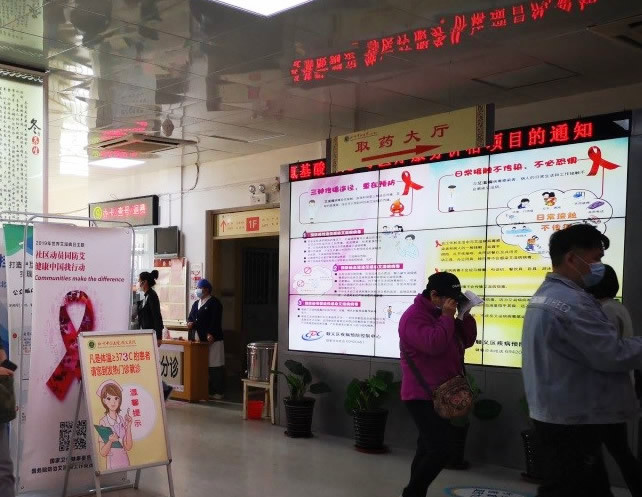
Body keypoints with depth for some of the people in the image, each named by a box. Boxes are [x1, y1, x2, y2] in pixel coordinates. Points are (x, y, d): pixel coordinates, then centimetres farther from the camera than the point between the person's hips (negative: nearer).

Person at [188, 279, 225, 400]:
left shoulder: (214, 302, -4)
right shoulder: (196, 303, 20)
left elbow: (215, 320, -13)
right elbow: (191, 317, 18)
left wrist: (211, 334, -22)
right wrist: (190, 323, -4)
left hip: (212, 339, -7)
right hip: (199, 340, 8)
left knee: (215, 366, -5)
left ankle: (218, 392, -1)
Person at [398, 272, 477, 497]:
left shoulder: (441, 315, 15)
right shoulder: (414, 317, -16)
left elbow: (466, 341, 14)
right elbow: (433, 345, -31)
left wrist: (465, 315, 0)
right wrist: (447, 317, -21)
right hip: (423, 396, -10)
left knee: (429, 448, 15)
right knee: (440, 450, -14)